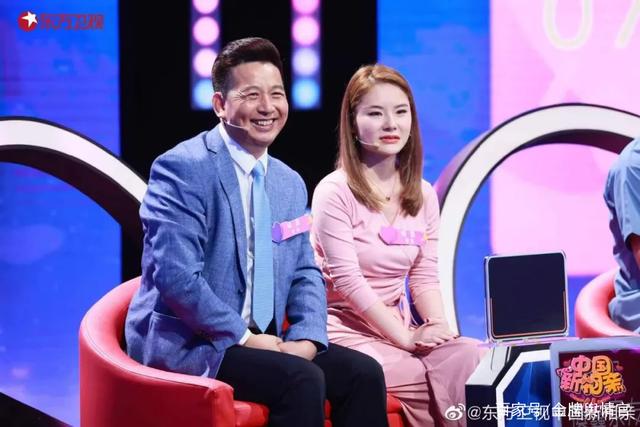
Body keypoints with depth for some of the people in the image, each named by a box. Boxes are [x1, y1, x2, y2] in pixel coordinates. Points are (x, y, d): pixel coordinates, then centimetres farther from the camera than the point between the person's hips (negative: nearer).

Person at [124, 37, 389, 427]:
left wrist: (306, 339, -7)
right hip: (188, 343, -7)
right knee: (302, 380, -28)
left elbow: (304, 274, 13)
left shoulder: (290, 183, 13)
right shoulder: (182, 169, -12)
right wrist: (244, 337, -18)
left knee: (363, 373, -12)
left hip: (262, 340, 7)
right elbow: (175, 276, -20)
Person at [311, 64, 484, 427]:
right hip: (346, 328, -6)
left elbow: (424, 275, 10)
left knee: (477, 359, -23)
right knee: (441, 377, -29)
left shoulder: (423, 196, 11)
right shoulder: (335, 192, -9)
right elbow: (348, 280, -15)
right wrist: (407, 338, -19)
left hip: (400, 327, 6)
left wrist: (438, 325, -10)